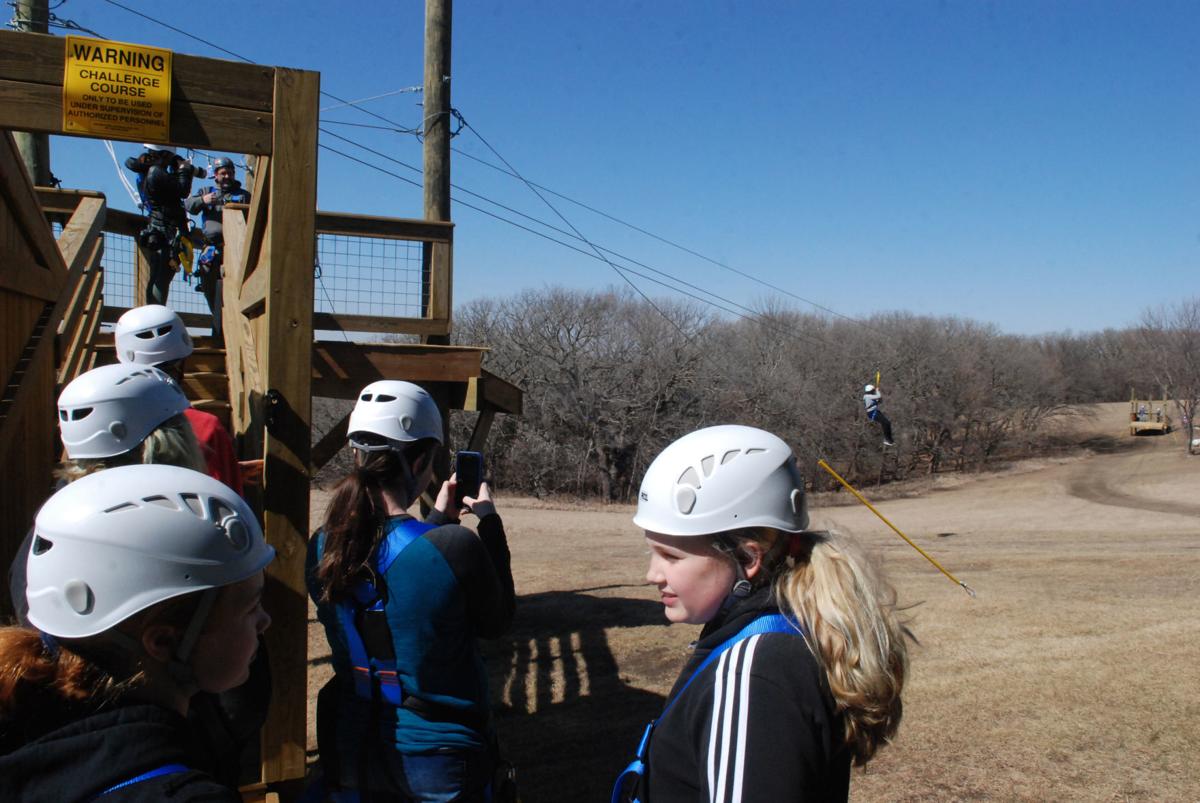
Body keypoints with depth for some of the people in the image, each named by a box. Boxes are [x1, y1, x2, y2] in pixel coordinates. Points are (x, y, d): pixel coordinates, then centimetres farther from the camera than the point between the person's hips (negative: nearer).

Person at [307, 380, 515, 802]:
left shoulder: (322, 548, -10)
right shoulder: (456, 546, -25)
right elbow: (496, 622, -6)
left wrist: (439, 517, 16)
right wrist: (489, 522, 2)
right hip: (440, 759, -4)